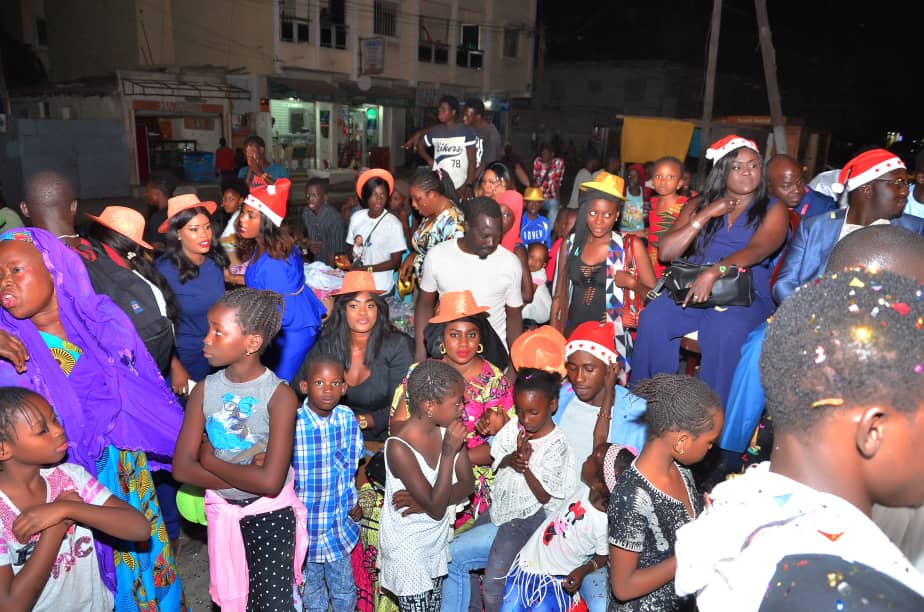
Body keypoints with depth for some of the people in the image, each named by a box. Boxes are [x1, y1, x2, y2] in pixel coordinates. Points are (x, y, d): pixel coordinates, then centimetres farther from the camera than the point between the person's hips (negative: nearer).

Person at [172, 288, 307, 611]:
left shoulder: (279, 395, -22)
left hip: (271, 513, -5)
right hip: (222, 511, 5)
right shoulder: (204, 390, -9)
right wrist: (246, 476, -21)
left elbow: (270, 482, -29)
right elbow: (182, 468, -13)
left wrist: (210, 460, -17)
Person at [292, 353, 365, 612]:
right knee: (311, 588, 19)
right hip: (305, 521, -2)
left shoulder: (347, 418, -10)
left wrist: (356, 500, 1)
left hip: (340, 521, 2)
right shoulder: (292, 424, -21)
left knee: (344, 589, 19)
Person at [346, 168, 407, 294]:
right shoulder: (357, 217, 0)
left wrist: (367, 268, -14)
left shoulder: (394, 224, -13)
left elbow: (396, 262, -8)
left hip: (381, 288, -3)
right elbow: (351, 248, 10)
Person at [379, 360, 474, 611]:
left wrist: (424, 501, -21)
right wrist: (449, 452, -31)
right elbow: (437, 509, -27)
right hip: (408, 547, -6)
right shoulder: (399, 448, -29)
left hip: (437, 539, 6)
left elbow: (467, 484, -6)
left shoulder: (448, 429, -11)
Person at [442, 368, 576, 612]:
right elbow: (497, 462, 4)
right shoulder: (514, 426, -2)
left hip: (525, 522, -7)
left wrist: (525, 465, -28)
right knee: (456, 563, 4)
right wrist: (511, 460, -17)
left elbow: (544, 496, -15)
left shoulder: (556, 447, -17)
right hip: (500, 509, 7)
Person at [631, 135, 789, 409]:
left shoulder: (773, 210, 8)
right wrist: (706, 216, -3)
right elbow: (665, 252, 6)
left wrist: (715, 271, -32)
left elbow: (756, 250, -13)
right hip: (693, 289, 3)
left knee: (724, 332, -36)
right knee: (652, 318, -27)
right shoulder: (698, 208, 17)